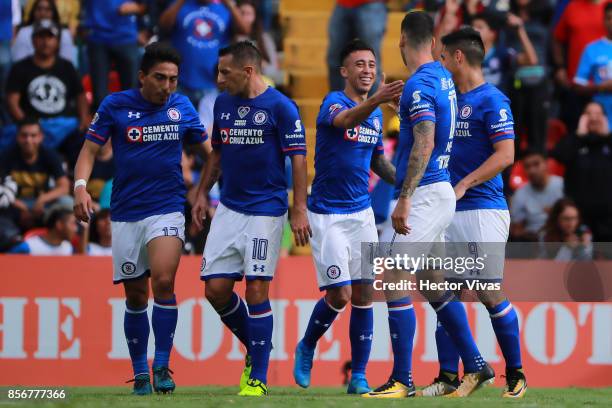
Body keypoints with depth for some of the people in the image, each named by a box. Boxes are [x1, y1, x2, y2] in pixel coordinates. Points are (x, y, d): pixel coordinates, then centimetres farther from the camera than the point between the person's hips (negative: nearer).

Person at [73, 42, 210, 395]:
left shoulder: (182, 107, 5)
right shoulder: (115, 105, 0)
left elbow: (207, 147, 18)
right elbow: (90, 150, 1)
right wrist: (80, 187, -15)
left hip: (167, 209, 0)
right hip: (126, 213, 1)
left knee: (163, 280, -22)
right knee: (136, 296, 5)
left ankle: (162, 367, -13)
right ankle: (140, 373, 19)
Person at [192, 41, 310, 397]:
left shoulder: (280, 107, -9)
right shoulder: (223, 103, 9)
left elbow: (298, 158, -9)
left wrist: (299, 210, -14)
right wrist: (202, 194, 14)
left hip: (266, 211, -6)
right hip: (229, 209, 6)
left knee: (256, 290, -8)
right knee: (216, 289, 0)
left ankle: (258, 379, -1)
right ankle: (254, 347, 24)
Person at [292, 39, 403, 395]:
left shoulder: (376, 114, 9)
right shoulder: (334, 102, -12)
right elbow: (346, 119, -37)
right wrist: (377, 100, -57)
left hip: (362, 213, 6)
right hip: (328, 215, -6)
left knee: (364, 294, 0)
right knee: (340, 295, -8)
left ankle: (359, 377, 6)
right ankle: (306, 348, 20)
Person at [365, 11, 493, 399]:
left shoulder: (419, 85, -16)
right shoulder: (444, 78, 11)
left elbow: (424, 144, -24)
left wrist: (404, 199, -26)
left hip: (423, 193, -9)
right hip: (443, 192, 9)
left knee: (393, 283, -8)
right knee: (434, 286, 16)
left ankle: (402, 380, -8)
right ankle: (475, 365, 19)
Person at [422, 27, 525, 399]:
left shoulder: (492, 101, -9)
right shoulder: (451, 101, 17)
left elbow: (505, 155, -17)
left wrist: (463, 186, -22)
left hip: (482, 211, -8)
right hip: (448, 214, 8)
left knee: (491, 296, -7)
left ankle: (516, 375, 3)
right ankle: (448, 377, 9)